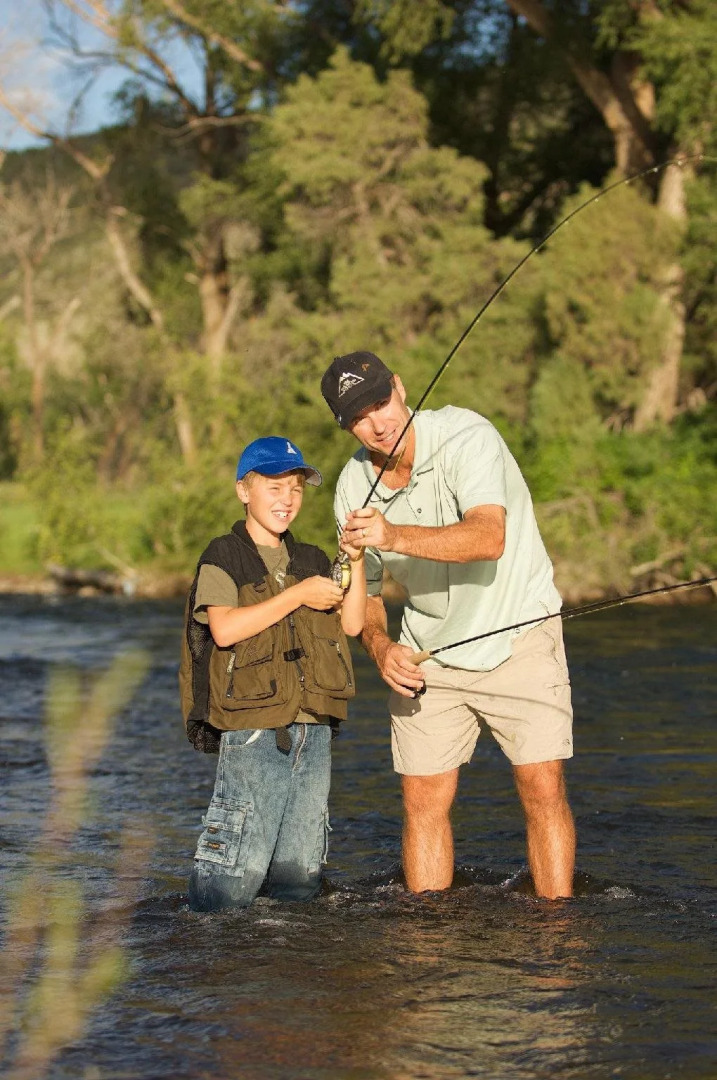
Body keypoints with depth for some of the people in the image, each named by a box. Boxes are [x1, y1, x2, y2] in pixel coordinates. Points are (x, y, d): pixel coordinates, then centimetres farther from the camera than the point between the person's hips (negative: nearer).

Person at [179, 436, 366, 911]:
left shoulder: (312, 561, 18)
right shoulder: (225, 557, 0)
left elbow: (352, 623, 7)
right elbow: (224, 629, -16)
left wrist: (356, 562, -5)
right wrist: (298, 595, -14)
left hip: (313, 729, 6)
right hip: (253, 730, -6)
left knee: (300, 879, 5)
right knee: (233, 886, -9)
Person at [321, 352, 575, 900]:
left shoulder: (466, 437, -22)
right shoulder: (354, 488, -6)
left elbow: (488, 538, -38)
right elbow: (364, 592, 6)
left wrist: (395, 536, -49)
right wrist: (381, 647, -14)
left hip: (517, 634, -4)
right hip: (428, 649, 4)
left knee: (543, 789, -11)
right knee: (424, 802, 0)